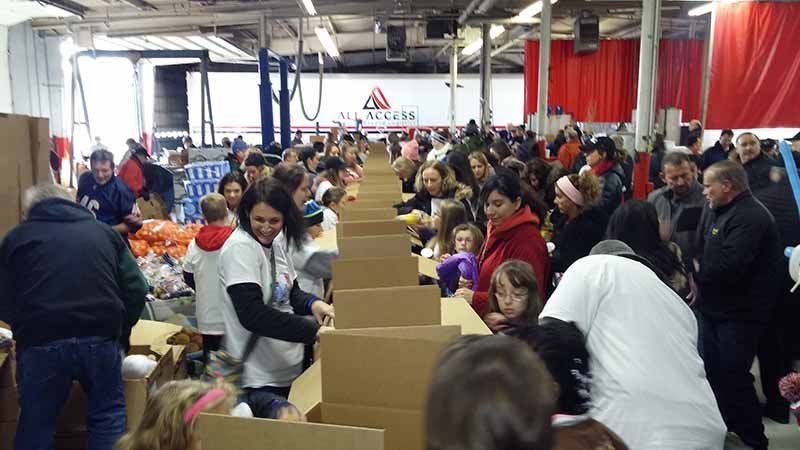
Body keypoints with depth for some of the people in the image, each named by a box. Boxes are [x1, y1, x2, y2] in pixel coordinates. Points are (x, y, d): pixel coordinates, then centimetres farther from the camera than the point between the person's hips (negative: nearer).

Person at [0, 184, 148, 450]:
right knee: (109, 415, 15)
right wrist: (121, 332, 20)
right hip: (101, 338, 0)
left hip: (41, 342, 0)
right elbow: (136, 290, 8)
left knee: (36, 423, 18)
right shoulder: (104, 231, 15)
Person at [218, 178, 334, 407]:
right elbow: (252, 315, -26)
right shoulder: (240, 248, -18)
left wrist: (312, 303, -10)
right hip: (258, 378, -8)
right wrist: (313, 331, -28)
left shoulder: (275, 246, 5)